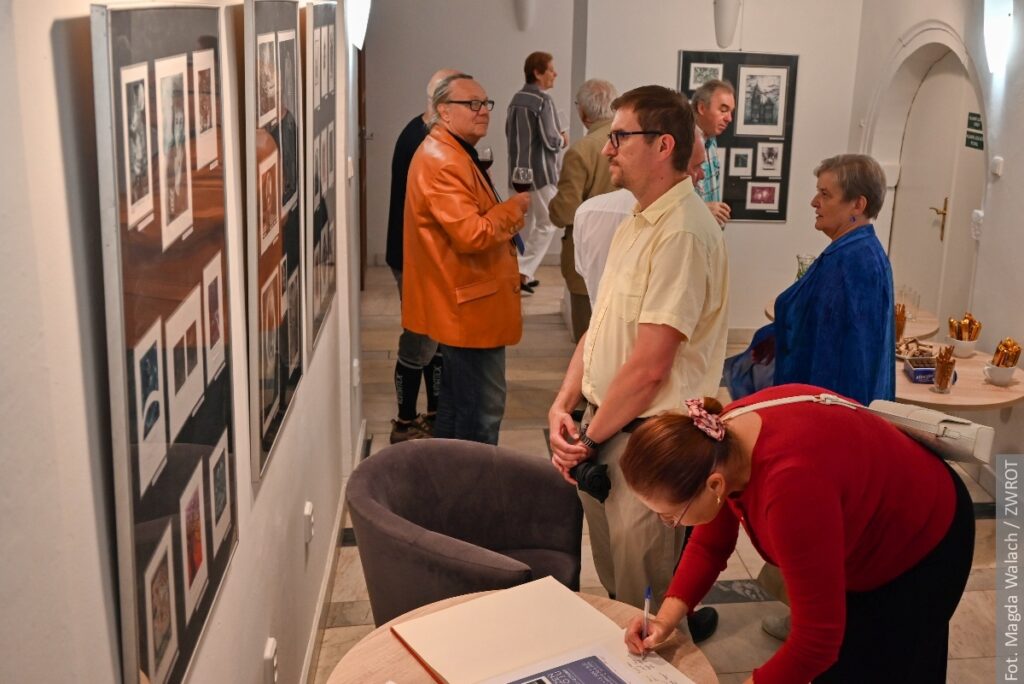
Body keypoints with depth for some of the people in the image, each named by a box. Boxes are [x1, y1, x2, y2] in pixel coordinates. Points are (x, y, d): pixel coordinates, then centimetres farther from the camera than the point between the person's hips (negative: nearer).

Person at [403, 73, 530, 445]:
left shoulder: (455, 155, 17)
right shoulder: (441, 161, -20)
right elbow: (472, 234, -26)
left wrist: (505, 218, 11)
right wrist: (513, 208, -12)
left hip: (461, 305, 12)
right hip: (470, 306, -12)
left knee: (455, 399, 20)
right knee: (484, 407, -6)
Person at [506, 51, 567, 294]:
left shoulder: (516, 99, 9)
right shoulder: (543, 100, -16)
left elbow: (509, 133, 19)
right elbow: (551, 141, -18)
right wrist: (563, 140, 1)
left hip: (518, 171, 8)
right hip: (540, 172, -8)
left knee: (524, 225, 15)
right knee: (546, 225, 1)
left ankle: (522, 272, 18)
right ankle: (523, 271, -8)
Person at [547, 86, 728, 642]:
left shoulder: (683, 233, -21)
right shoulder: (635, 225, 11)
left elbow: (649, 366, -23)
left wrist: (589, 439, -12)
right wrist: (563, 405, 2)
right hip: (604, 426, 9)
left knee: (647, 593, 6)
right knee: (613, 580, 22)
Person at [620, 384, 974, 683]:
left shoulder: (791, 485, -47)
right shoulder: (719, 444, -22)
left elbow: (817, 639, -39)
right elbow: (709, 544, -4)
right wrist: (666, 619, -15)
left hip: (922, 544, -7)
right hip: (859, 537, 7)